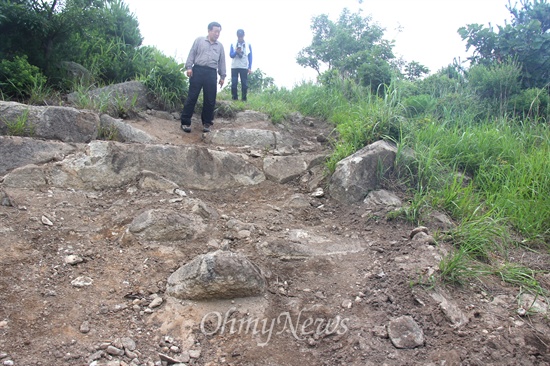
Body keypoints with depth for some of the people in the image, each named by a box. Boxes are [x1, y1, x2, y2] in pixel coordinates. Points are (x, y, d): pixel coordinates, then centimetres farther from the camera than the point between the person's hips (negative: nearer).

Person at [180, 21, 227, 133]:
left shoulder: (220, 46, 18)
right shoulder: (199, 40, 10)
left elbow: (222, 62, 18)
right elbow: (192, 54, 6)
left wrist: (222, 76, 11)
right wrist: (189, 67, -6)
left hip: (212, 74, 3)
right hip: (198, 70, -3)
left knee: (210, 100, 2)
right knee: (192, 97, -4)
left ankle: (206, 123, 13)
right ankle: (185, 122, -1)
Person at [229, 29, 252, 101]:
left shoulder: (248, 45, 8)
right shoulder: (233, 44, 7)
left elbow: (250, 57, 7)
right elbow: (231, 55, 1)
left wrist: (250, 67, -1)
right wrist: (236, 52, -19)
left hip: (244, 67, 0)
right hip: (234, 67, 0)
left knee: (244, 84, -3)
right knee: (234, 83, -5)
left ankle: (244, 99, 1)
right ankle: (234, 99, 0)